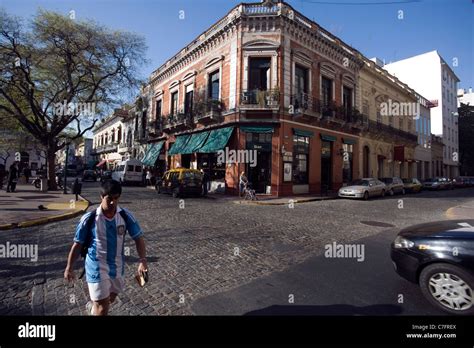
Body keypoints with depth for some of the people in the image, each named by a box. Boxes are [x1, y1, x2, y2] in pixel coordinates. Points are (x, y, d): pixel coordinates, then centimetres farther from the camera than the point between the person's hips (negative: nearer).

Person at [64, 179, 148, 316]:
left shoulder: (126, 216, -13)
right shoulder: (89, 219, -17)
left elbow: (138, 238, -8)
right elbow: (78, 244, -5)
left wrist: (143, 261, -19)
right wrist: (69, 268, 0)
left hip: (117, 266, 4)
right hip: (97, 267, -4)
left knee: (110, 299, 26)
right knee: (102, 308, -1)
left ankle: (92, 306, 59)